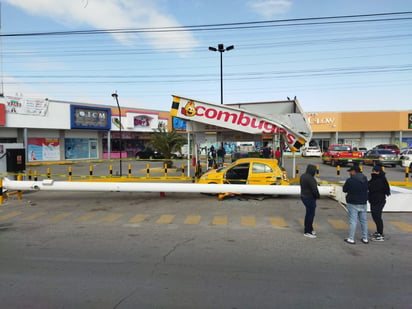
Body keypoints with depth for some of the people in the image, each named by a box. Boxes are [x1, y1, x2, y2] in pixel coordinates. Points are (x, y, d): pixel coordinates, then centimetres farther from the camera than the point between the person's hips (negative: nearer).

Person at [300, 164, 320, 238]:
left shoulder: (303, 176, 6)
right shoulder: (310, 178, -24)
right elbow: (314, 189, -25)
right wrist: (318, 196, -6)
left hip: (304, 196, 10)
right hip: (310, 198, -10)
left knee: (309, 213, 21)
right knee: (310, 215, 1)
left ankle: (310, 229, 33)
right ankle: (307, 232, 10)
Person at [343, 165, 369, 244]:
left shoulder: (350, 180, -16)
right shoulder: (365, 179, 4)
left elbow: (344, 190, -6)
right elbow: (366, 189, 13)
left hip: (353, 204, -6)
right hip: (363, 203, 6)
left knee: (353, 221, -2)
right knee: (364, 220, 15)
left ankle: (351, 239, 2)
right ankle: (365, 238, 22)